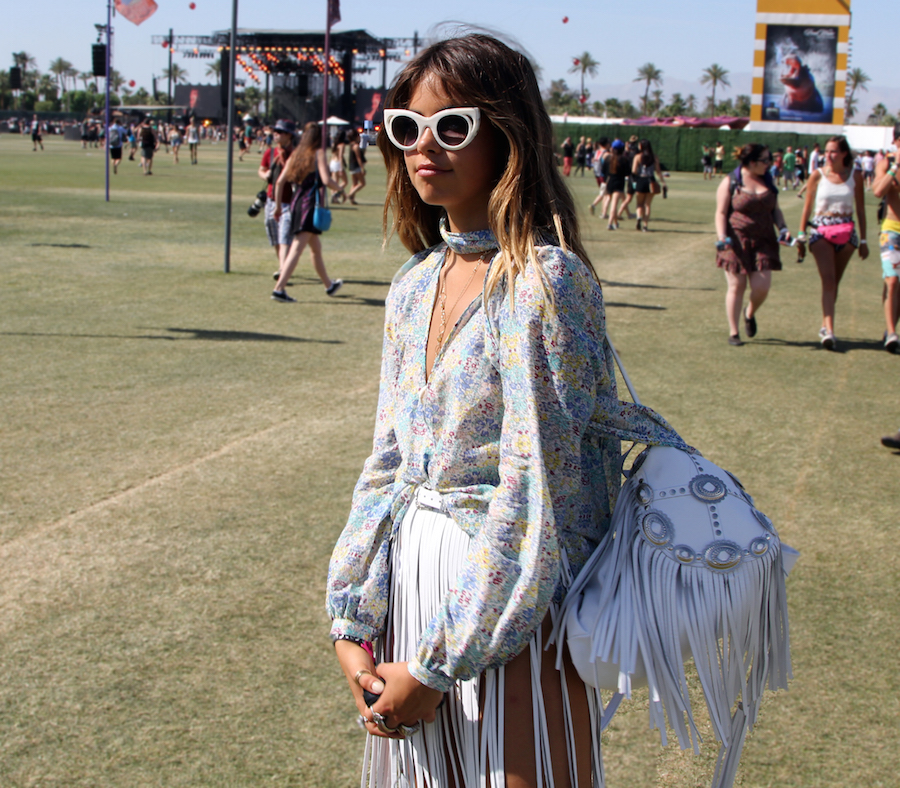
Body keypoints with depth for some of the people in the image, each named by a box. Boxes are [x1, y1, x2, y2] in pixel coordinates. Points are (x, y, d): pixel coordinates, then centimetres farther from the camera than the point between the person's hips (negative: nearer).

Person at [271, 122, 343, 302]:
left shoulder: (296, 154, 12)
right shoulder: (318, 153, -4)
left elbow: (280, 181, 8)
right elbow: (326, 180, -15)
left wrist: (278, 206, 13)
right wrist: (338, 187, 5)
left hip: (296, 201, 7)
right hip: (312, 201, -7)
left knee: (316, 247, 22)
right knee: (297, 248, -12)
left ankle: (329, 285, 37)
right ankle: (279, 289, -21)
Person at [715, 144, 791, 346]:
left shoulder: (768, 181, 12)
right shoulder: (730, 182, -3)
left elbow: (775, 209, 20)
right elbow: (721, 213, -4)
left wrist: (783, 228, 3)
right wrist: (722, 237, -18)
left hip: (763, 240, 4)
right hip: (737, 241, -4)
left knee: (762, 286, -5)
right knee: (737, 285, -1)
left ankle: (750, 314, 28)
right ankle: (733, 333, 10)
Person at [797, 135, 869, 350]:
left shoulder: (855, 176, 2)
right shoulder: (818, 175, -1)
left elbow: (860, 209, 8)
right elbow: (807, 206, 5)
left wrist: (863, 240, 8)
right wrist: (801, 233, 1)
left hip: (846, 232, 2)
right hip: (821, 230, -2)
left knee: (834, 282, 10)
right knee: (828, 281, -15)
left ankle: (825, 326, 24)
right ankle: (829, 331, -23)